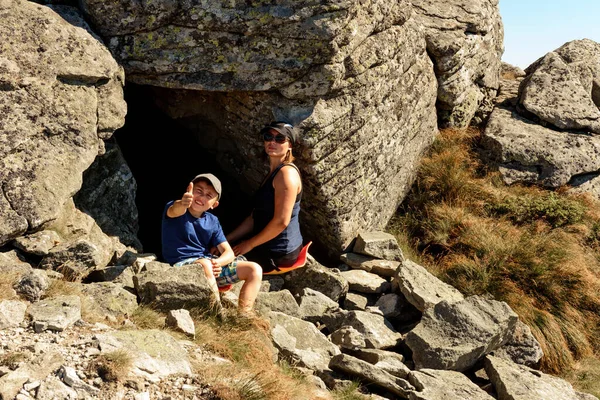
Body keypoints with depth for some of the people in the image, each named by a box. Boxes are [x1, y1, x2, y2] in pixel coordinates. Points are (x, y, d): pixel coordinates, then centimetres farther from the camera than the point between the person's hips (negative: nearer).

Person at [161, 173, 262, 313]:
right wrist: (183, 204, -58)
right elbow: (176, 211, -33)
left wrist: (218, 262, -20)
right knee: (205, 265, -40)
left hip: (212, 264, 6)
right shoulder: (174, 209, -5)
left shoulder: (212, 222, 8)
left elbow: (229, 253, 4)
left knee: (255, 269, -6)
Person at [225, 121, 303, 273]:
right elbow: (256, 217, 14)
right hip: (269, 248, 9)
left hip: (276, 255, -9)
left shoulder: (286, 173, -18)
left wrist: (250, 244, -13)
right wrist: (227, 239, 8)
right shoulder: (273, 173, 13)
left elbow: (281, 221, -24)